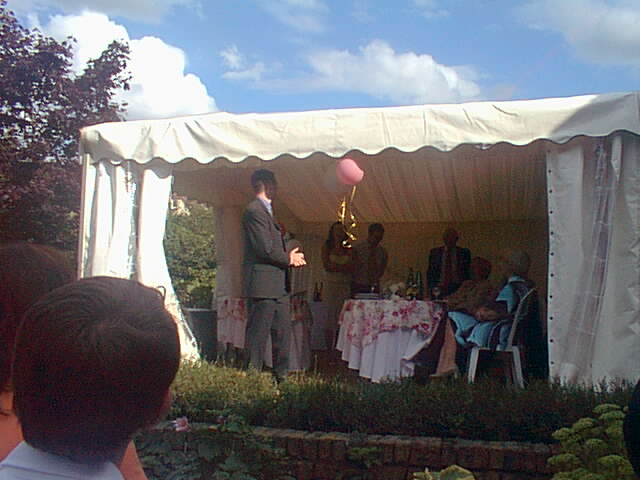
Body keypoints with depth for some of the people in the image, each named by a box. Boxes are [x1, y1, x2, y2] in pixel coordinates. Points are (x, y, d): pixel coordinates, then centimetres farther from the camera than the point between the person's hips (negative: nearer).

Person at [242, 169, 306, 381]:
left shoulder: (266, 210, 20)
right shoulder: (254, 210, -13)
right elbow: (265, 249, -19)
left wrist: (289, 255, 5)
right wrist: (289, 259, -5)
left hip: (277, 284, 10)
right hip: (263, 284, -10)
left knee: (283, 332, 12)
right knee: (258, 334, -5)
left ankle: (281, 376, 20)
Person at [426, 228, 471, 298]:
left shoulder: (464, 252, 6)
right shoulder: (435, 252, 8)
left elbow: (468, 272, 8)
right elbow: (430, 272, 10)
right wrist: (432, 288, -2)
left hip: (458, 289, -1)